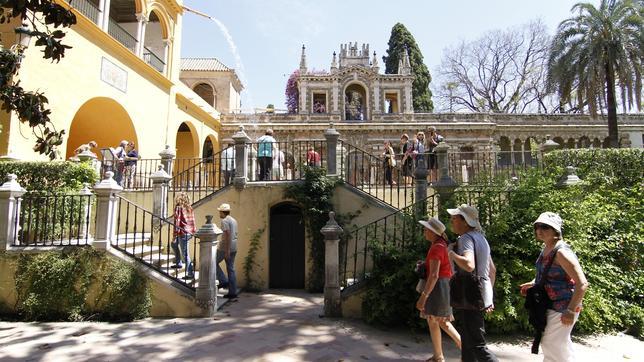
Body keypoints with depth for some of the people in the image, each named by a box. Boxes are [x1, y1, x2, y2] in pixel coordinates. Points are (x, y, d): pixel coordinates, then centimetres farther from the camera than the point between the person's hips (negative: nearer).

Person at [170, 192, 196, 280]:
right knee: (173, 244, 30)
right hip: (190, 232, 8)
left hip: (183, 232, -8)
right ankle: (179, 263, 35)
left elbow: (177, 222, -13)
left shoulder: (178, 208, -8)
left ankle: (190, 274, 0)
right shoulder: (190, 208, 11)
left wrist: (175, 236, -11)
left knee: (185, 254, -2)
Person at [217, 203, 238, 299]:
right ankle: (232, 292, 10)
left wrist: (227, 250, -22)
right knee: (231, 269, 9)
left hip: (225, 247, -8)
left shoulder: (224, 220, -12)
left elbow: (228, 234, -21)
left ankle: (223, 281, 3)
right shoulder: (234, 220, 16)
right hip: (234, 248, 8)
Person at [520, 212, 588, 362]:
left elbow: (582, 283, -28)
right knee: (561, 344, 25)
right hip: (551, 305, 9)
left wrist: (571, 310, -31)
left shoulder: (561, 252, -24)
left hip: (562, 307, -9)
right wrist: (532, 284, 9)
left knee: (552, 346, 2)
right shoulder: (546, 248, 3)